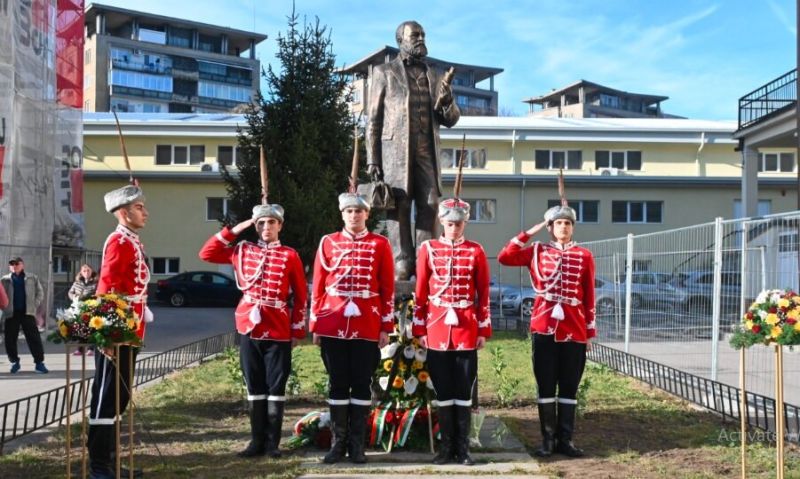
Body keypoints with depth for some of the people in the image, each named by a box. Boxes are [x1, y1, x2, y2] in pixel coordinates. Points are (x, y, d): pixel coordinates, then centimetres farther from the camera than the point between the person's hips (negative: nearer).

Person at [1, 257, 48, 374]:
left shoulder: (32, 278, 8)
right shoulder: (5, 280, 10)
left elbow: (40, 293, 8)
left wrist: (34, 306, -3)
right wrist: (5, 307, -6)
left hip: (27, 312, -1)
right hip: (11, 313, 1)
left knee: (34, 337, -6)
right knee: (10, 339, 2)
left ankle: (39, 362, -3)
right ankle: (14, 362, 17)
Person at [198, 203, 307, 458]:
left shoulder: (290, 256, -1)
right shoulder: (242, 250, 7)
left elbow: (301, 296, 2)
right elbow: (206, 254, 9)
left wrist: (297, 330, -1)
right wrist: (232, 231, 2)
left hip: (278, 331, -2)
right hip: (249, 327, 3)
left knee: (276, 387, 2)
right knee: (254, 387, 8)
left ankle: (273, 442, 10)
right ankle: (257, 440, 16)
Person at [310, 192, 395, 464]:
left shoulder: (380, 244, 3)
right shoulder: (328, 242, 5)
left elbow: (387, 288, 2)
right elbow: (318, 286, 6)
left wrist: (386, 326, -2)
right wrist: (316, 325, 2)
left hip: (367, 326, -1)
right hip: (333, 326, 1)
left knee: (362, 384, 4)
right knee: (337, 384, 6)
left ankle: (357, 444, 12)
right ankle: (338, 443, 14)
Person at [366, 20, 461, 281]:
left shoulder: (434, 76, 21)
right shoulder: (384, 72, 10)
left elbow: (451, 120, 19)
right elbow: (373, 119, 5)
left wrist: (448, 102, -4)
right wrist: (372, 159, -4)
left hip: (427, 152, 3)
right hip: (396, 150, -3)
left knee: (429, 205, -4)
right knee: (399, 206, -6)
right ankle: (402, 264, -4)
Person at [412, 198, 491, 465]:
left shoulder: (476, 251, 3)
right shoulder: (428, 249, 3)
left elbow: (483, 294, 4)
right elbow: (421, 293, 4)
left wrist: (483, 330, 1)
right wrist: (420, 329, 1)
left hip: (467, 330, 0)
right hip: (437, 329, 0)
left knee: (464, 390, 3)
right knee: (443, 390, 6)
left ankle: (463, 448, 11)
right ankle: (447, 446, 15)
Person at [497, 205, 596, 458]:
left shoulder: (584, 256, 5)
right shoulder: (538, 251, 6)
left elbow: (589, 296, 6)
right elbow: (504, 258, -3)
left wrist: (590, 331, 4)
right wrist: (528, 234, -2)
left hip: (574, 330, 1)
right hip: (544, 327, 0)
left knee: (569, 387, 6)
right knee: (546, 386, 4)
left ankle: (565, 440, 13)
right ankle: (548, 439, 12)